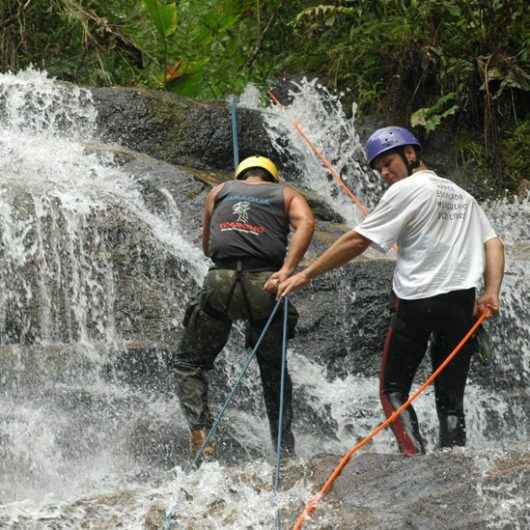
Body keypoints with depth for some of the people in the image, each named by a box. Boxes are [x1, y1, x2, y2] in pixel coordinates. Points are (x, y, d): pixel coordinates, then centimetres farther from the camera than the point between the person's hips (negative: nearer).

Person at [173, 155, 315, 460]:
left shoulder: (220, 191, 24)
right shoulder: (286, 193, 20)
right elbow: (306, 222, -3)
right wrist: (286, 270, -11)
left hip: (221, 282, 0)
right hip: (265, 285, 0)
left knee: (190, 364, 15)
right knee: (274, 372, 18)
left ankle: (200, 434, -5)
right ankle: (286, 449, 15)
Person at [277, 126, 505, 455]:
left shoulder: (407, 190, -3)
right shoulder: (462, 195, 18)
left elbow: (357, 242, -8)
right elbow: (493, 243, 10)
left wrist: (305, 275, -4)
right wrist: (492, 293, -1)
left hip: (417, 302, -5)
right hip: (463, 302, 5)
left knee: (393, 389, 8)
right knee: (451, 397, 7)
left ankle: (415, 456, -11)